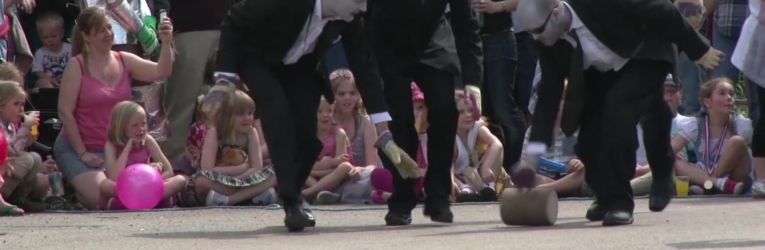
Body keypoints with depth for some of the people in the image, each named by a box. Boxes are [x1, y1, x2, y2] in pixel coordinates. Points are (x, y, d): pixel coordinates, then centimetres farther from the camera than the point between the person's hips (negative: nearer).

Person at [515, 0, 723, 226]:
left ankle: (619, 202, -23)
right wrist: (535, 150, -20)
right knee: (590, 138, -8)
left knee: (617, 109, -29)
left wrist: (698, 51, -16)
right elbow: (549, 93, -12)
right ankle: (607, 197, 21)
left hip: (643, 59, -6)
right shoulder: (549, 45, -15)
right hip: (603, 75, 6)